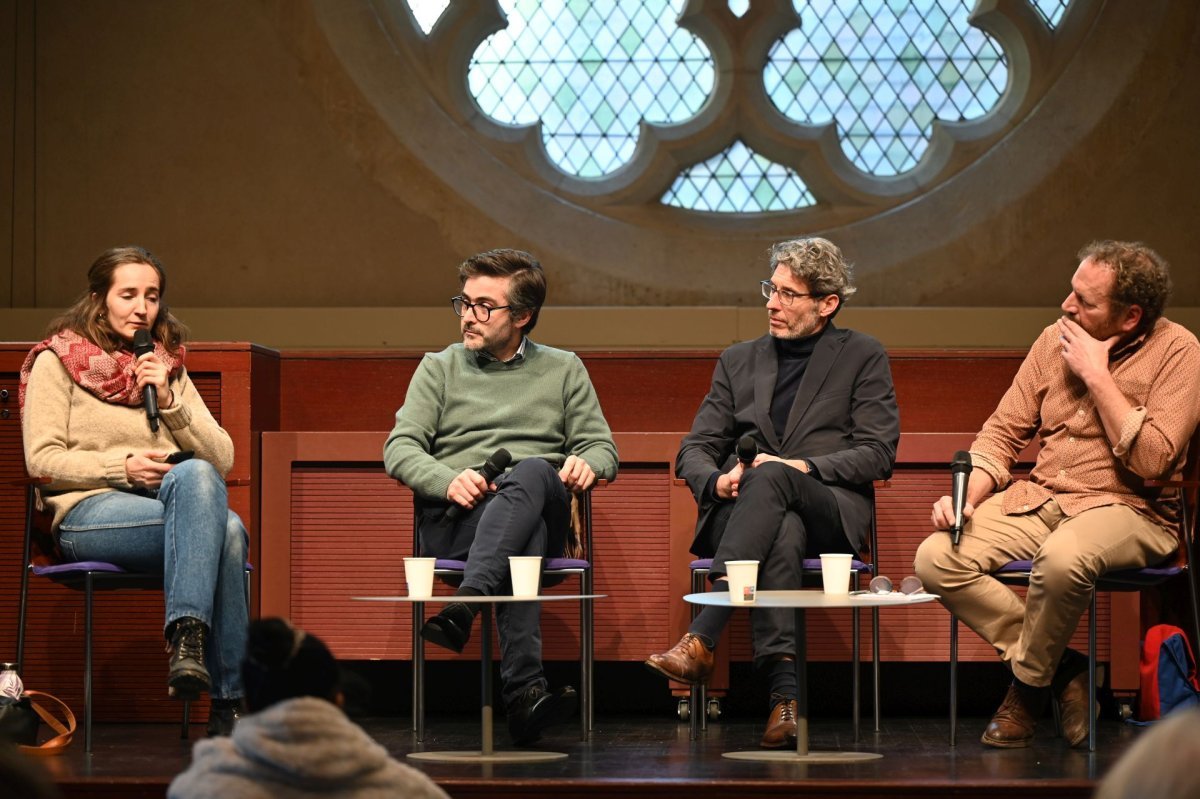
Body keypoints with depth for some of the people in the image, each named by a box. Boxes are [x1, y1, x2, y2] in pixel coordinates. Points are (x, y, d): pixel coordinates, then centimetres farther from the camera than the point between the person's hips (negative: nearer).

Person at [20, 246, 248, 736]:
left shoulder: (169, 367, 22)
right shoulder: (57, 361, 10)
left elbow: (223, 459, 14)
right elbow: (42, 460, -1)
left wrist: (169, 401, 1)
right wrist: (122, 468, -13)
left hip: (174, 507, 4)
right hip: (86, 516, -4)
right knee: (226, 529, -34)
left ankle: (187, 639, -45)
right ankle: (229, 697, -40)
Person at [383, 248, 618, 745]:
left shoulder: (564, 370, 23)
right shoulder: (439, 368, 21)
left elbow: (603, 448, 18)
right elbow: (399, 449, 9)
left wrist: (587, 463, -8)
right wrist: (449, 480, -13)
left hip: (542, 506, 1)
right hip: (454, 519, -1)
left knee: (532, 472, -39)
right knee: (522, 541, -38)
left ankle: (464, 608, -57)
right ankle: (525, 690, -55)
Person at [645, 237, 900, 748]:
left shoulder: (862, 357, 14)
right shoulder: (739, 361, 23)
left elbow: (877, 454, 3)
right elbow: (693, 452, 16)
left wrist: (803, 467, -13)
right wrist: (718, 480, -9)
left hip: (831, 511, -2)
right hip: (740, 510, 2)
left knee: (772, 478, -38)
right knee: (783, 533, -37)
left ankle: (701, 638, -49)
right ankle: (784, 694, -51)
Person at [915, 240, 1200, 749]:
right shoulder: (1055, 340, 6)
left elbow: (1153, 461, -20)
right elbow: (1003, 431, 11)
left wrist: (1097, 376, -17)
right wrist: (966, 494, -8)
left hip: (1127, 508, -6)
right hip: (1041, 498, 6)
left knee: (1061, 558, -40)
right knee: (936, 560, -18)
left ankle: (1029, 686, -11)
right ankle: (1060, 670, -7)